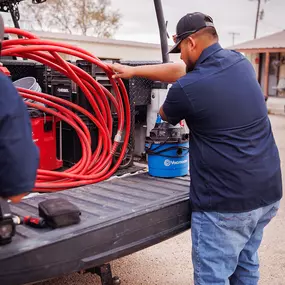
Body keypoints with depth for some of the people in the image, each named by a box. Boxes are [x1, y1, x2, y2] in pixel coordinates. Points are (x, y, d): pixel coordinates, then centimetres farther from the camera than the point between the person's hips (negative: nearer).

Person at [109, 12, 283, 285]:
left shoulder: (186, 89, -17)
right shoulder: (240, 63, 6)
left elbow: (166, 115, 8)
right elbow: (180, 71, 15)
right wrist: (133, 70, 22)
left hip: (226, 203, -8)